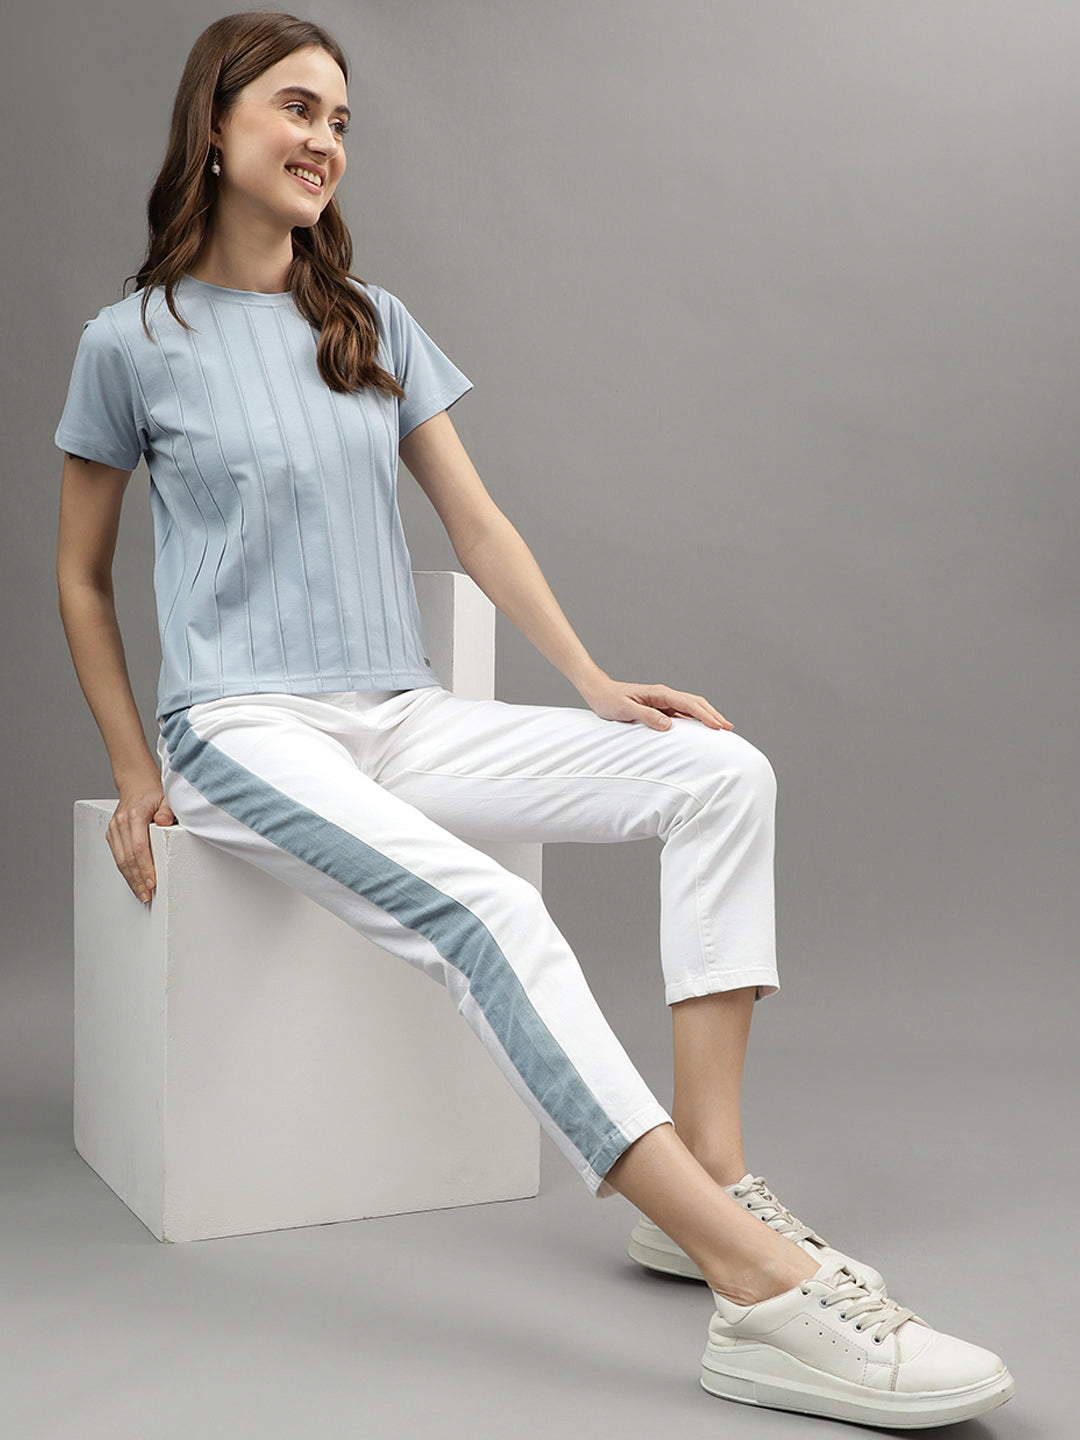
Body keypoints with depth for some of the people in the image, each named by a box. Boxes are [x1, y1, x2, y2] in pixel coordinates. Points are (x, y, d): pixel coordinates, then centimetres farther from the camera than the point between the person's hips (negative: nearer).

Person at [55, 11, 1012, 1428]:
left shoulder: (373, 323, 15)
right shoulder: (133, 343, 3)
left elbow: (476, 520, 12)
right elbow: (82, 576, 11)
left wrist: (595, 684, 2)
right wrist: (134, 769, 4)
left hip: (402, 717, 6)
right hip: (243, 728, -5)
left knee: (724, 773, -14)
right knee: (485, 910, -34)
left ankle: (709, 1179, -19)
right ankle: (771, 1290, -38)